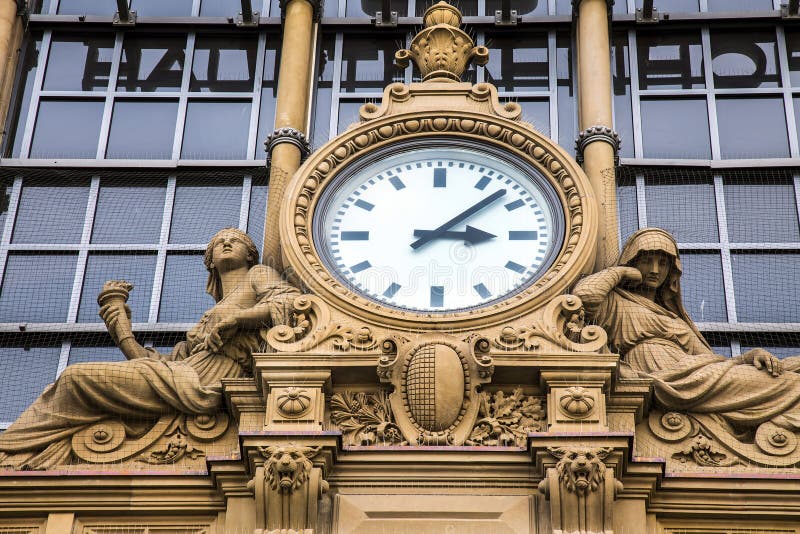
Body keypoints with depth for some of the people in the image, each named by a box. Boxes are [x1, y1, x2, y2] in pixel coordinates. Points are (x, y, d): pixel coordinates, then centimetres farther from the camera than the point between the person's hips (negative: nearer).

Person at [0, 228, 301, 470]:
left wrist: (237, 317, -16)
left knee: (76, 376, -12)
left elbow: (291, 300, -5)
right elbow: (162, 363, 26)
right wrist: (121, 329, 19)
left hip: (195, 385, -8)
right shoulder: (210, 318, 36)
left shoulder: (258, 275, 18)